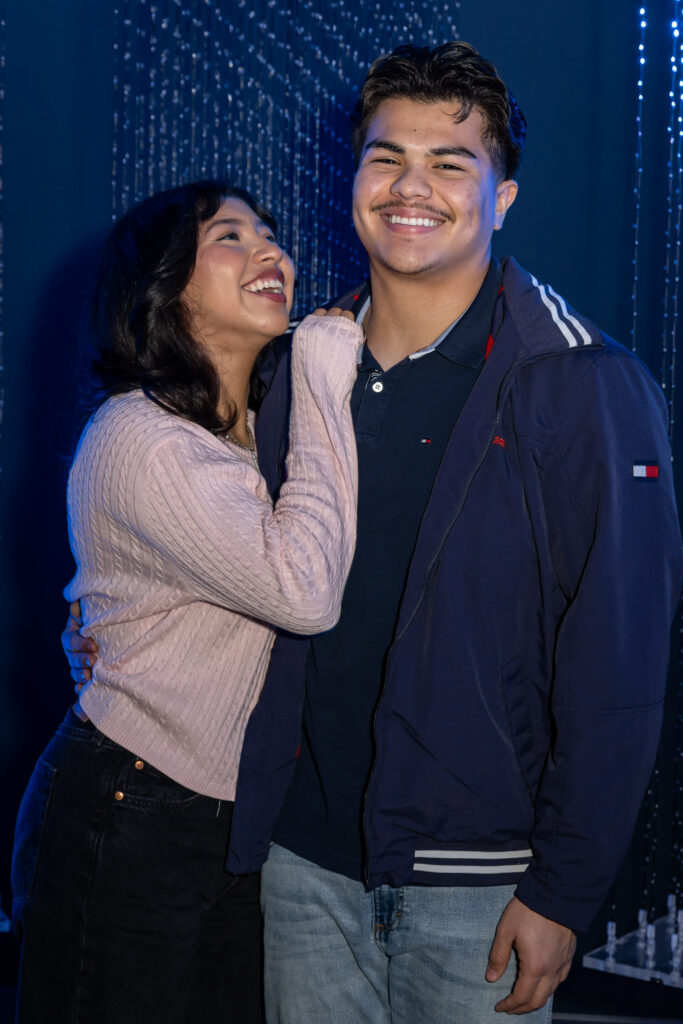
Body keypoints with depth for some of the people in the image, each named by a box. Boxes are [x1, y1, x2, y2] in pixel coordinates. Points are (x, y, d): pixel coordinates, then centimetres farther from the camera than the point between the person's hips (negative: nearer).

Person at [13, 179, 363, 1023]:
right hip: (126, 826, -8)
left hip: (232, 818, 8)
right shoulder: (139, 441, -19)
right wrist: (324, 389, -20)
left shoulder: (260, 428, 10)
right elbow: (305, 591, -26)